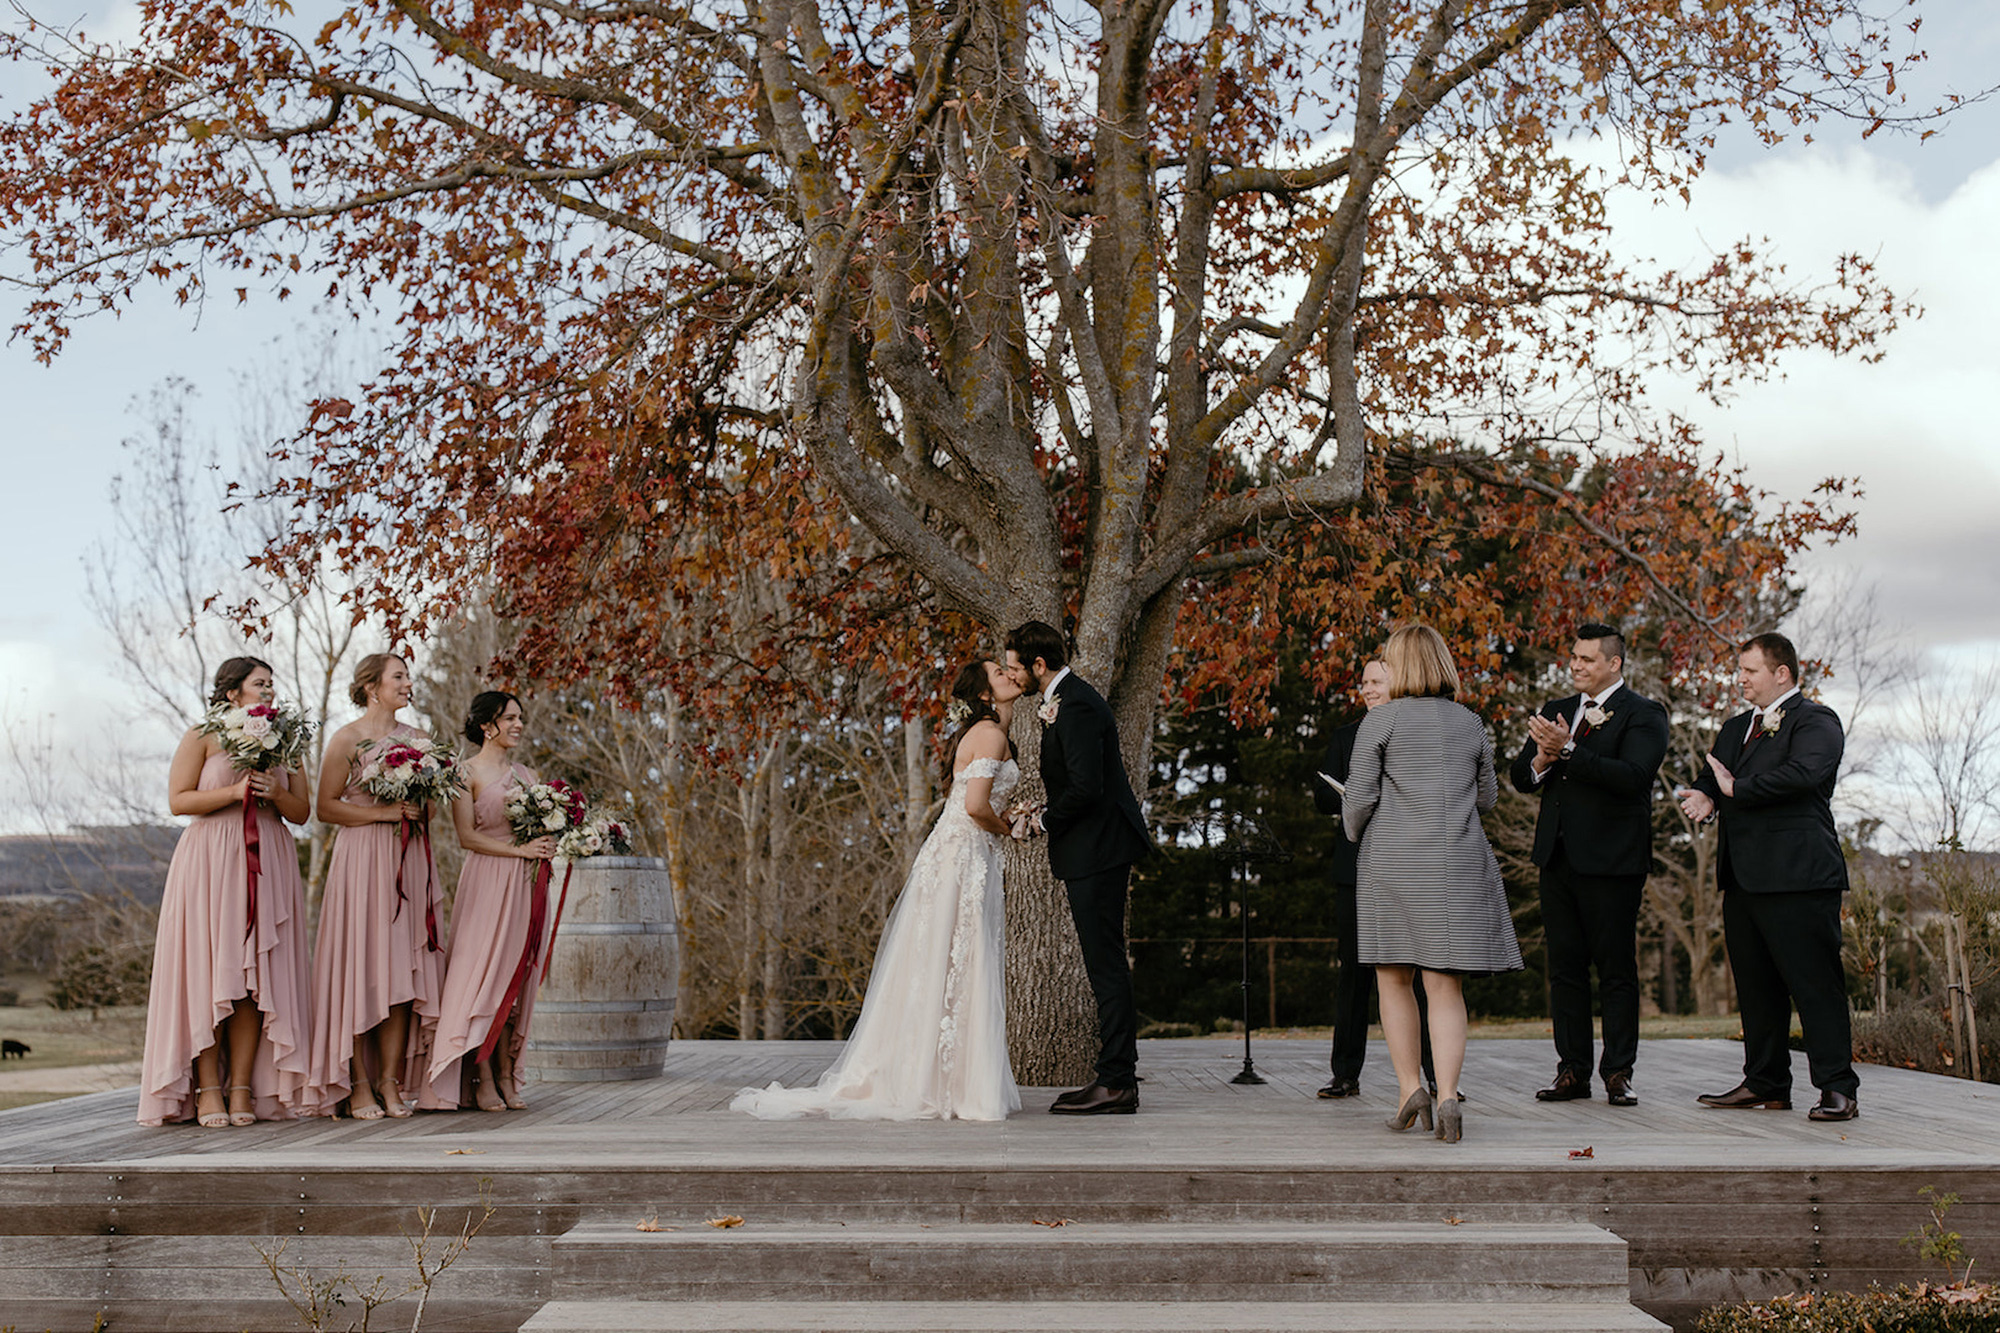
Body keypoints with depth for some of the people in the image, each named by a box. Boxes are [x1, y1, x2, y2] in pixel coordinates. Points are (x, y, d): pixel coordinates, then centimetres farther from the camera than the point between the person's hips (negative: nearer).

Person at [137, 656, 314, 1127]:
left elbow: (301, 813, 12)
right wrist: (235, 792, -14)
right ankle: (207, 1087, -1)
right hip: (210, 862, -3)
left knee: (257, 974, -2)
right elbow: (178, 800, -4)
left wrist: (276, 793, -7)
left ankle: (242, 1088, 0)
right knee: (208, 969, -5)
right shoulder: (202, 737, 5)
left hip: (268, 863, 3)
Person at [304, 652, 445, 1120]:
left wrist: (420, 810, 0)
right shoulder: (347, 738, -1)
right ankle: (358, 1085, 1)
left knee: (403, 971, 0)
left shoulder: (417, 738, 15)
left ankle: (390, 1081, 4)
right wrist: (382, 812, -14)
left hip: (408, 861, 5)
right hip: (362, 858, -5)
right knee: (360, 968, -5)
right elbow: (326, 806, -5)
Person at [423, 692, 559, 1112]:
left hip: (527, 885, 5)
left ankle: (507, 1077, 7)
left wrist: (547, 847, 0)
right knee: (484, 975, -8)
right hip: (488, 882, -5)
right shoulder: (466, 772, 0)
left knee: (516, 980, 4)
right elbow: (467, 836, -8)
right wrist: (519, 850, -14)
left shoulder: (528, 775, 17)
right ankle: (483, 1080, -3)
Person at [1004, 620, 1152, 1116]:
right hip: (1094, 851, 11)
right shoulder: (1066, 699, 16)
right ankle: (1115, 1076, 18)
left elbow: (1086, 787, -25)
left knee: (1107, 967, -7)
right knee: (1106, 967, 12)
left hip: (1098, 851, -11)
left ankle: (1117, 1084, -3)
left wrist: (1046, 821, -10)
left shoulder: (1076, 707, -17)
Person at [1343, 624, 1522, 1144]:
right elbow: (1486, 796, 16)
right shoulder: (1470, 723, 9)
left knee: (1394, 978, 10)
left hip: (1392, 861, -2)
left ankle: (1409, 1087, 6)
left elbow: (1359, 795, -5)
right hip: (1459, 862, 2)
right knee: (1445, 986, 1)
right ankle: (1447, 1095, -9)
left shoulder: (1382, 719, -2)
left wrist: (1357, 834, 14)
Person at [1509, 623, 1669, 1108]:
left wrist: (1569, 750, -26)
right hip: (1558, 858, 6)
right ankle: (1573, 1072, 14)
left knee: (1617, 971, 0)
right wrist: (1540, 760, -10)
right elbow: (1519, 777, 13)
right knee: (1565, 969, 8)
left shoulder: (1643, 714, -3)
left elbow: (1632, 776, -19)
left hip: (1611, 861, -6)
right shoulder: (1555, 712, 16)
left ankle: (1619, 1073, 8)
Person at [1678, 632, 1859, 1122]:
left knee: (1815, 984, -8)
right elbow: (1712, 775, 21)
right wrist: (1702, 795, -4)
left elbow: (1803, 774, -21)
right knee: (1755, 986, 12)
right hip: (1743, 876, 8)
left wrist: (1737, 788, -13)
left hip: (1798, 877, -8)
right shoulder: (1735, 727, 22)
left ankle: (1838, 1089, -3)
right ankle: (1765, 1084, 20)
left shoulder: (1816, 721, -4)